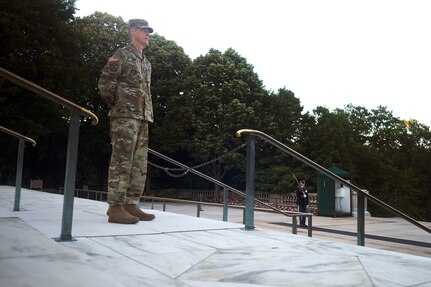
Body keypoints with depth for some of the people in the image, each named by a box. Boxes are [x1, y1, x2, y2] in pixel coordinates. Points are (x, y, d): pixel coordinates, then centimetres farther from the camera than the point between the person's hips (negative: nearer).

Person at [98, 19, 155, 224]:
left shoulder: (146, 62, 23)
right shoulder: (122, 55, -1)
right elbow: (104, 83, -7)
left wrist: (146, 113, 13)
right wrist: (116, 105, 1)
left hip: (142, 118, 8)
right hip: (125, 116, -8)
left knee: (139, 164, 6)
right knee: (122, 162, -10)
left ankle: (131, 205, 12)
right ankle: (116, 208, -6)